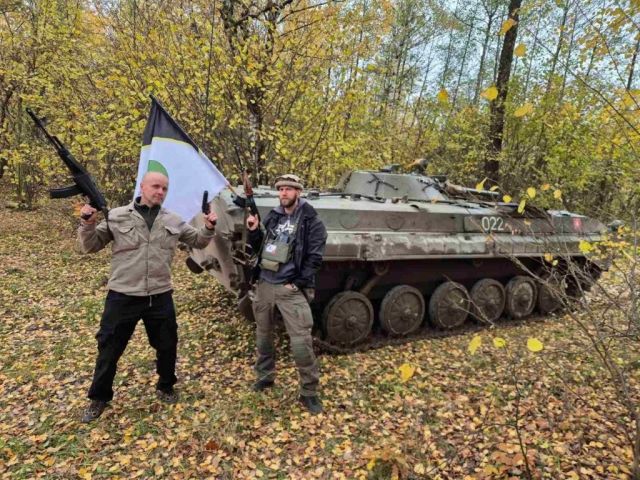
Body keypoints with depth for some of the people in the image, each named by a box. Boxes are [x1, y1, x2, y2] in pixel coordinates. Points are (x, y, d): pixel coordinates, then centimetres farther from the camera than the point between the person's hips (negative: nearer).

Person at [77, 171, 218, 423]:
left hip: (160, 297, 2)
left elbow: (198, 241, 14)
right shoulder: (117, 216, -3)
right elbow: (91, 246, 3)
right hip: (122, 297, -2)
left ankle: (165, 387, 39)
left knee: (167, 346, 15)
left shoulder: (173, 221, 4)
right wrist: (88, 223, -15)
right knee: (109, 349, 11)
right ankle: (99, 398, 32)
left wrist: (209, 228, -5)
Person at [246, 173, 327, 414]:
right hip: (264, 284, 6)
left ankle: (309, 392, 9)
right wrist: (253, 231, -3)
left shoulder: (311, 221, -7)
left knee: (301, 342, -7)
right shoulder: (273, 216, 9)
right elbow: (259, 248, 15)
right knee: (263, 334, 18)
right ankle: (265, 376, 40)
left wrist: (298, 284, -13)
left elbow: (314, 258, -10)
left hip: (290, 288, -5)